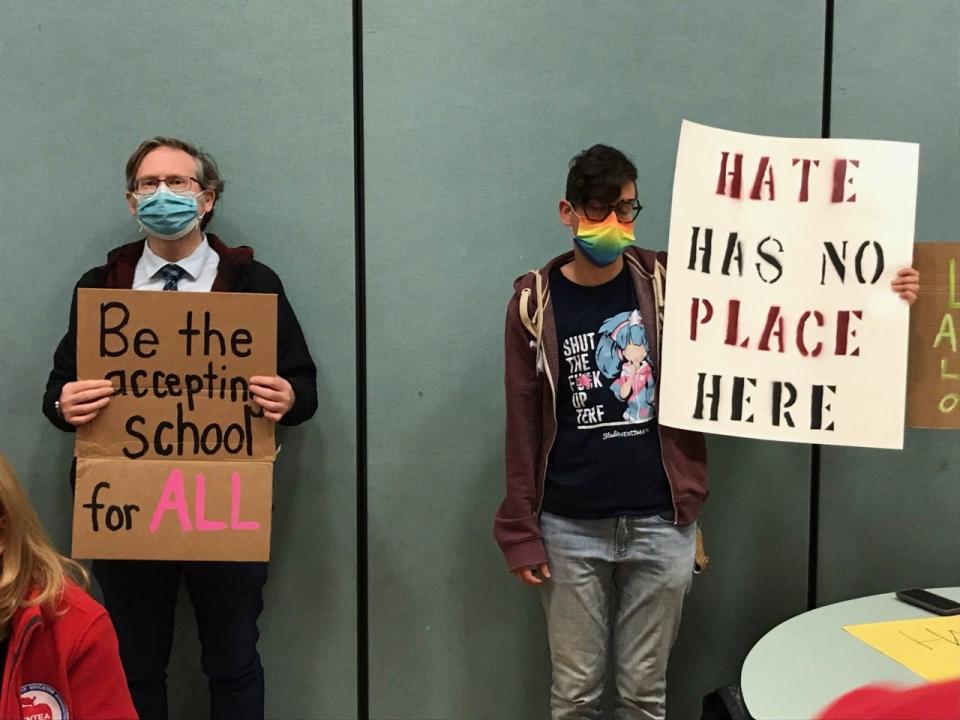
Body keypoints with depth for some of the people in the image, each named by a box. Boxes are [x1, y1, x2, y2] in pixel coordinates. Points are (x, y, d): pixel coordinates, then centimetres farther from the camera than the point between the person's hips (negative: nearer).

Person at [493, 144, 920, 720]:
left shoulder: (669, 281, -1)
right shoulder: (535, 302, -3)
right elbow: (524, 422, -1)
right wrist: (521, 530, -3)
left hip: (661, 523, 1)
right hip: (572, 529, 0)